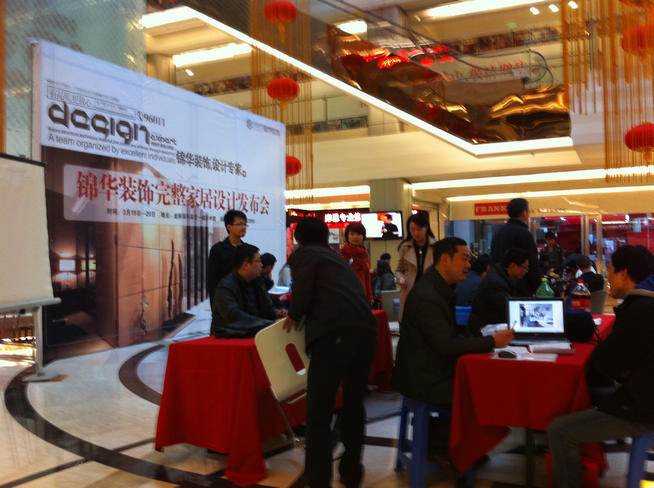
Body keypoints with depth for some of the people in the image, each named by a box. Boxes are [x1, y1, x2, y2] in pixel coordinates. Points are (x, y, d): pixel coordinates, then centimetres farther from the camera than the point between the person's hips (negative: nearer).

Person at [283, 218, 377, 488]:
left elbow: (302, 293, -7)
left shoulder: (302, 255, 8)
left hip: (334, 334, -7)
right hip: (365, 330, 8)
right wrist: (301, 315, 43)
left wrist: (293, 316, 13)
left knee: (318, 415, 0)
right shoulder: (335, 256, 30)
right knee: (354, 406, 23)